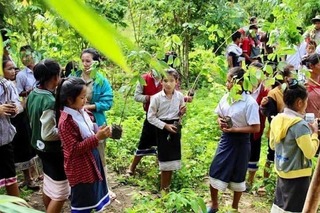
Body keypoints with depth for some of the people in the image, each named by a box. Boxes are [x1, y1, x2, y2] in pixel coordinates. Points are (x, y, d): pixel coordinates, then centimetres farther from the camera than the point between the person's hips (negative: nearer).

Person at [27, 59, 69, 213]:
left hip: (39, 146, 10)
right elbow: (48, 134, -27)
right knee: (60, 192, 2)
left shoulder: (32, 95, 0)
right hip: (52, 150, -10)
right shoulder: (50, 101, -27)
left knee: (48, 184, 25)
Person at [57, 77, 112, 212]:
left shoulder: (81, 111, 1)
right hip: (80, 168, -8)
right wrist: (97, 138, -29)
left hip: (92, 161, 8)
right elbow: (74, 149, -25)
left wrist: (100, 131, -6)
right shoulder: (66, 121, -24)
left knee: (91, 198, 23)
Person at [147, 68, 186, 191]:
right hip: (162, 129, -4)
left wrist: (182, 112, -11)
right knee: (165, 158, 1)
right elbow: (150, 117, -10)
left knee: (172, 158, 10)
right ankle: (163, 189, 17)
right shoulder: (156, 97, -13)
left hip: (175, 128, 4)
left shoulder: (180, 96, -3)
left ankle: (166, 188, 26)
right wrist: (165, 126, -16)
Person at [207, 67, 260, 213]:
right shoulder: (226, 97, 0)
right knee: (215, 172, 9)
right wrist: (220, 122, -8)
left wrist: (233, 129, -21)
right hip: (225, 139, 5)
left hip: (240, 142, -5)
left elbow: (256, 128, -20)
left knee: (237, 176, 12)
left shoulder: (250, 103, -19)